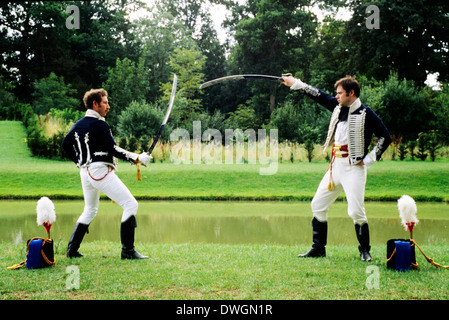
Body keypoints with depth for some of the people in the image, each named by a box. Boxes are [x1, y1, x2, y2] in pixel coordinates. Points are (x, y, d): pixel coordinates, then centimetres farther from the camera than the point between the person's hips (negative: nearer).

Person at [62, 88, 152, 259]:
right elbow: (113, 149, -16)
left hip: (85, 172, 10)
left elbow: (66, 145, 22)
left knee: (90, 210, 24)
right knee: (130, 204, -8)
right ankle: (127, 250, -11)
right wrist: (136, 158, -13)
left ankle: (72, 249, 21)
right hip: (100, 170, -9)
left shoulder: (78, 125, 14)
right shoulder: (99, 124, -11)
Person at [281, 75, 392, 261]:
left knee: (356, 211, -12)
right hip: (336, 166, 8)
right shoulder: (338, 107, 10)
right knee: (318, 205, 8)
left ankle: (365, 251, 6)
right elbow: (318, 95, 21)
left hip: (353, 168, -8)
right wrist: (295, 83, 23)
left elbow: (385, 138, -11)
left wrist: (369, 160, -11)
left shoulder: (365, 114, -10)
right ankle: (318, 248, 18)